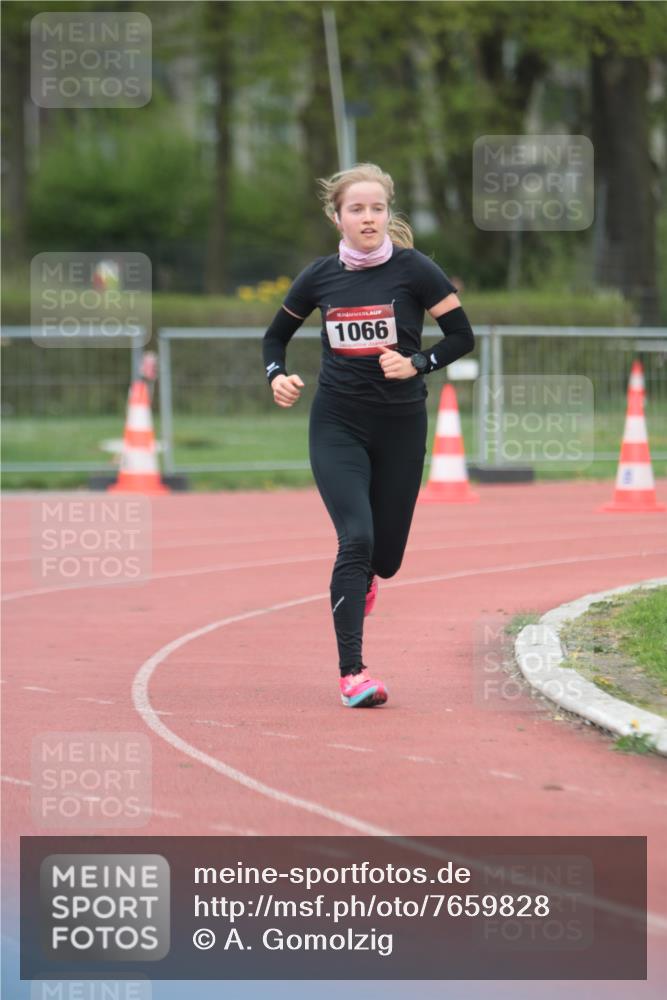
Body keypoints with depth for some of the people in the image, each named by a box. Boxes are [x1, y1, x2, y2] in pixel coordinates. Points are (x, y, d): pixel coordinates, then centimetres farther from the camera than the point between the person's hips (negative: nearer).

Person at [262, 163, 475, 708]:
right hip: (337, 423, 0)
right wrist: (277, 376, -5)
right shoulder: (320, 276, 0)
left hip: (401, 425, 0)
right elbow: (276, 335, 15)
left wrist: (416, 364, -18)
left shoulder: (414, 270, -6)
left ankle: (361, 579, 49)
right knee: (356, 538, -18)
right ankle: (352, 672, -15)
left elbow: (462, 336, -2)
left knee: (386, 554, 8)